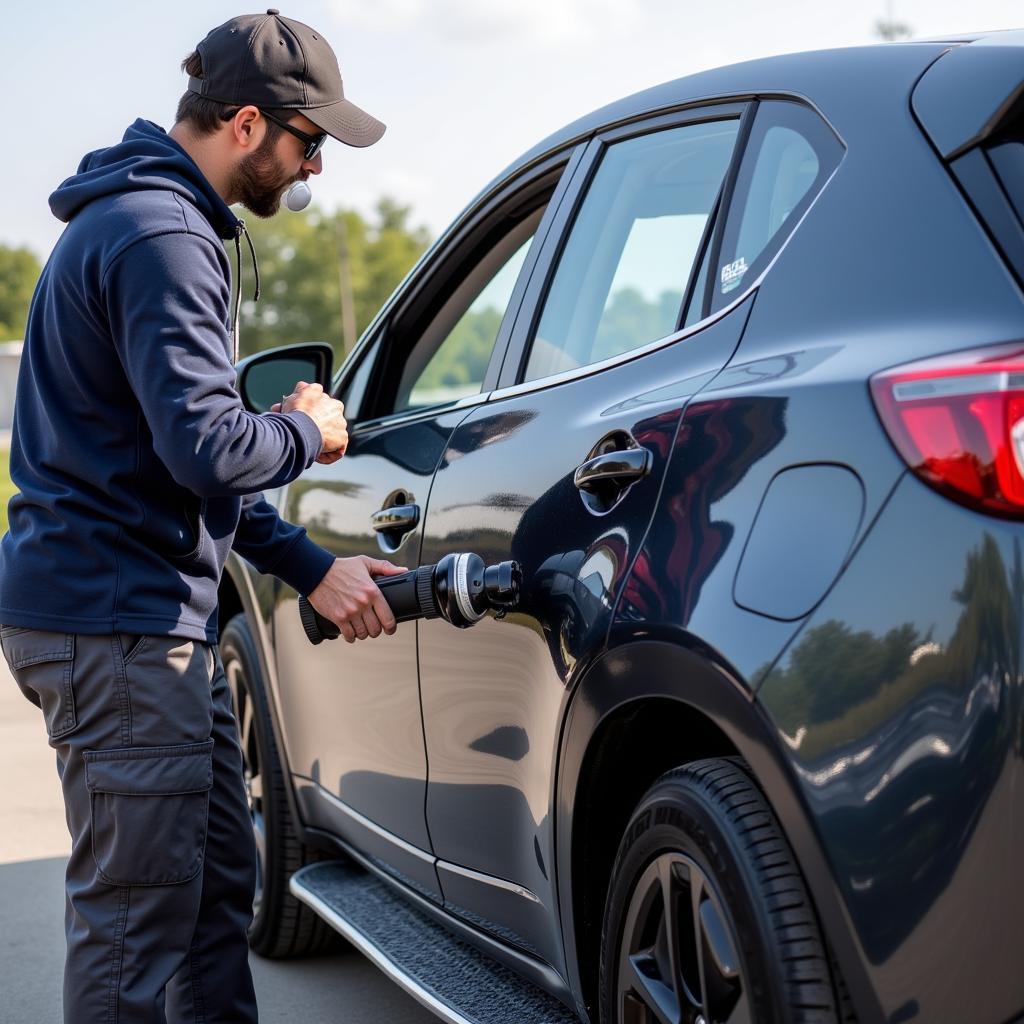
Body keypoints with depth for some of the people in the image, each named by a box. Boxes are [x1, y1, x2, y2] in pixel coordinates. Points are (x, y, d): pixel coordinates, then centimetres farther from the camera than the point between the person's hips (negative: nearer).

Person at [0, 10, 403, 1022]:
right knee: (137, 919, -3)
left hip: (154, 616, 11)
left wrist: (311, 567, 15)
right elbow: (207, 447, -27)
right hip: (115, 622, -11)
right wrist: (306, 431, -5)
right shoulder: (160, 237, -16)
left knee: (218, 887, 19)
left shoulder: (163, 222, 19)